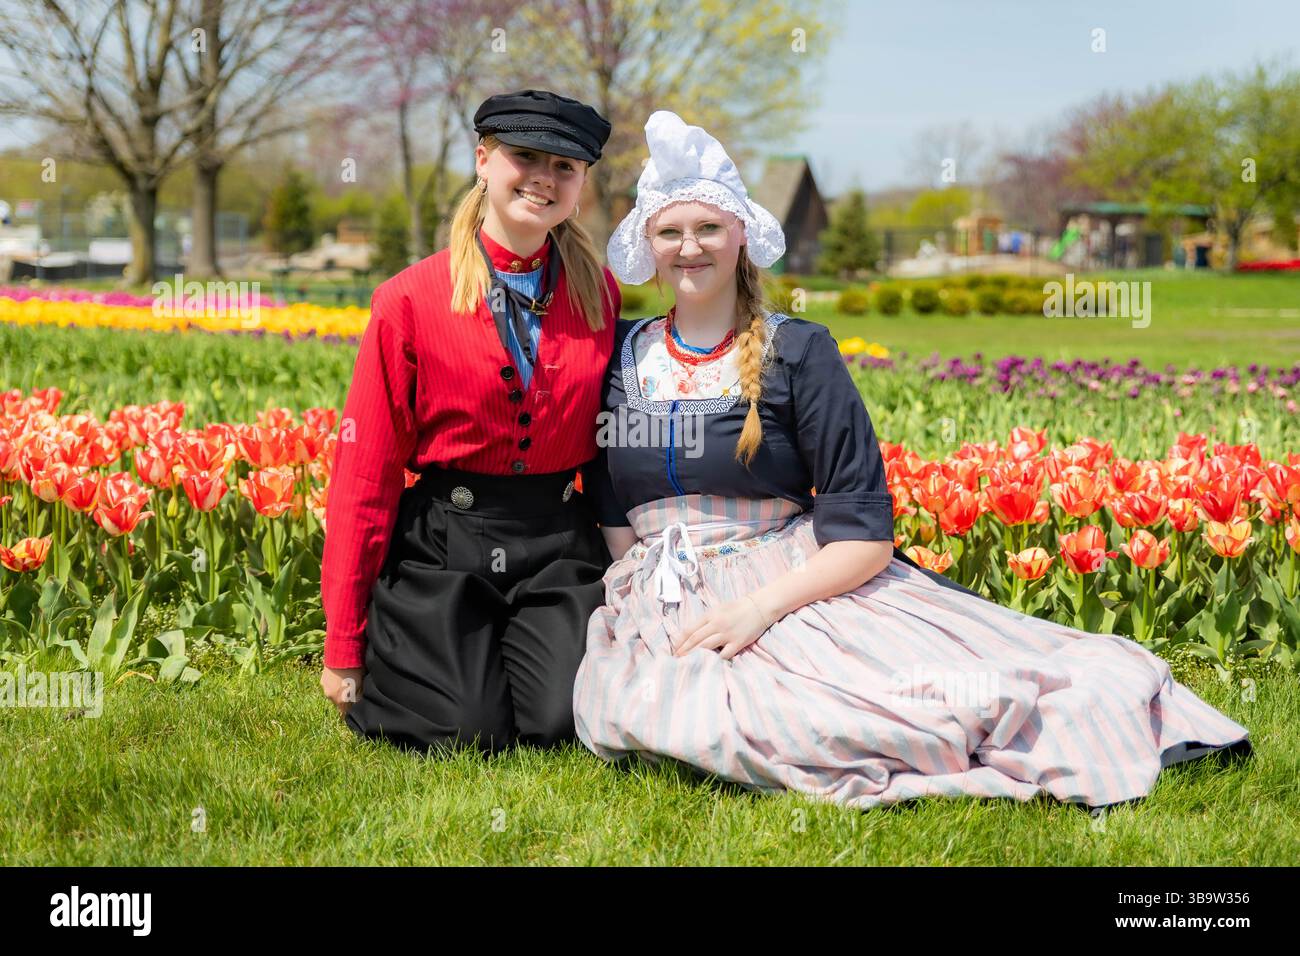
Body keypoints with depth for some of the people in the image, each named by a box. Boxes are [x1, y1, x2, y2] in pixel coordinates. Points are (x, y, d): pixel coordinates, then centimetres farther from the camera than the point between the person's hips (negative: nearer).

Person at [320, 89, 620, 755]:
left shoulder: (599, 294, 4)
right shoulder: (410, 300, -6)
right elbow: (365, 470, -5)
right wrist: (343, 647, -5)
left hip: (560, 546, 3)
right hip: (443, 548, -2)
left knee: (562, 723, -16)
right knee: (469, 733, -15)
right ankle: (388, 669, 19)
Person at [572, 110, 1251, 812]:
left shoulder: (797, 353, 1)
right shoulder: (621, 354, 12)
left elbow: (864, 537, -5)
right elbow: (611, 514, 14)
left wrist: (758, 607, -20)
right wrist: (627, 604, -7)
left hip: (797, 590, -3)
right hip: (663, 610, 4)